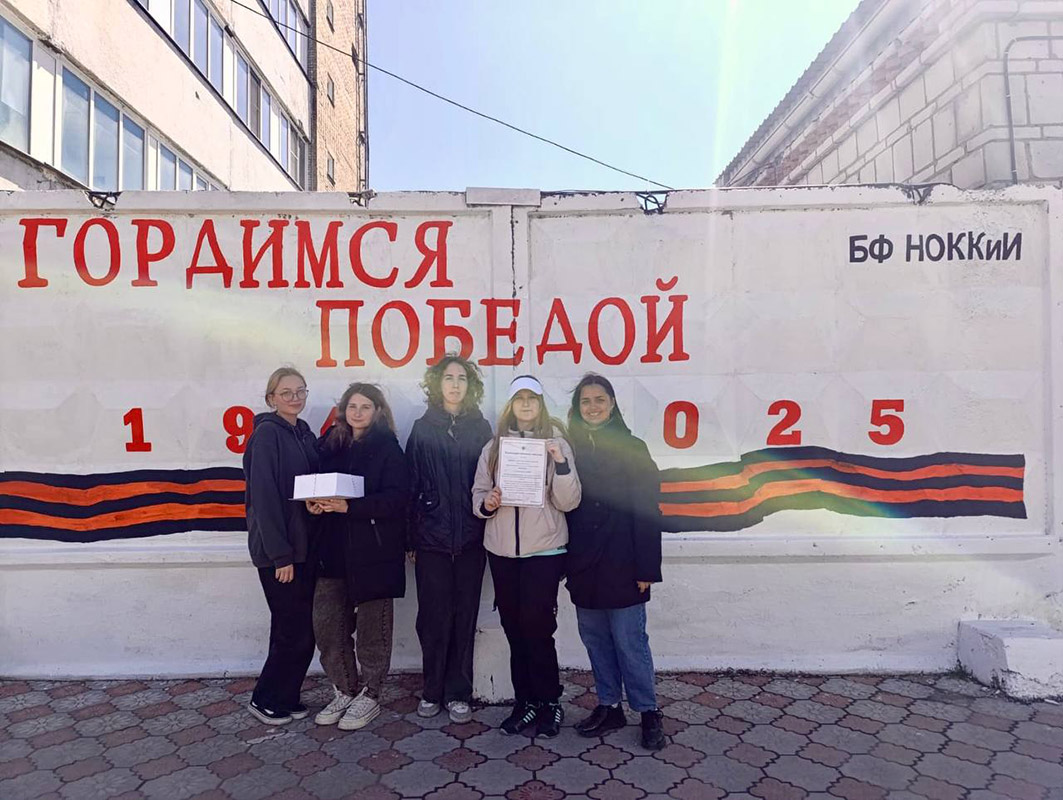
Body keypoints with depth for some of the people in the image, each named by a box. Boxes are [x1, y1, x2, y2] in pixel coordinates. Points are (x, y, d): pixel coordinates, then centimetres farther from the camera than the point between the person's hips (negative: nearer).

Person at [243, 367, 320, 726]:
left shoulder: (304, 433, 12)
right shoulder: (267, 433, -12)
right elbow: (264, 497, -18)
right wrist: (280, 555, -19)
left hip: (304, 545, 8)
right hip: (278, 551, -8)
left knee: (299, 629, 13)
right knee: (293, 631, -1)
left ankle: (285, 699, 28)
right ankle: (265, 700, 19)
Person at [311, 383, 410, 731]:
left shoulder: (387, 447, -5)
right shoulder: (330, 444, 10)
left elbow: (396, 498, -14)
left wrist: (349, 506, -22)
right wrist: (316, 502, -6)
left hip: (375, 550, -5)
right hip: (334, 548, 5)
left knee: (371, 625, 6)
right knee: (327, 623, 6)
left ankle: (369, 696, 23)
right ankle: (344, 691, 25)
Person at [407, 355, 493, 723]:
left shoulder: (481, 428, 5)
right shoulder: (423, 428, 4)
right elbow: (410, 486, 4)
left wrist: (490, 531, -3)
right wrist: (410, 538, 1)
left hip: (470, 539, 0)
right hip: (431, 537, 0)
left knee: (464, 616, 7)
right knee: (433, 617, 5)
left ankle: (458, 693, 20)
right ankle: (432, 691, 22)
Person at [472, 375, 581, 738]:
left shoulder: (556, 443, 0)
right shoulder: (493, 446, 8)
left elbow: (569, 502, -6)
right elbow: (478, 493, 10)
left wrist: (561, 461, -19)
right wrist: (486, 503, -12)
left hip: (544, 549, -3)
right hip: (502, 550, 3)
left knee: (537, 625, -4)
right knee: (514, 627, 8)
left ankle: (549, 703, 16)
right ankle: (525, 702, 24)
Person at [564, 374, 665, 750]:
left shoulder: (632, 449, -5)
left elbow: (648, 511, -7)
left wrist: (647, 567, -11)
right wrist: (564, 563, 4)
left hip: (622, 565, -4)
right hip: (583, 567, 4)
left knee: (629, 641, 2)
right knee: (595, 639, 14)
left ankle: (648, 712, 20)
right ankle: (608, 707, 29)